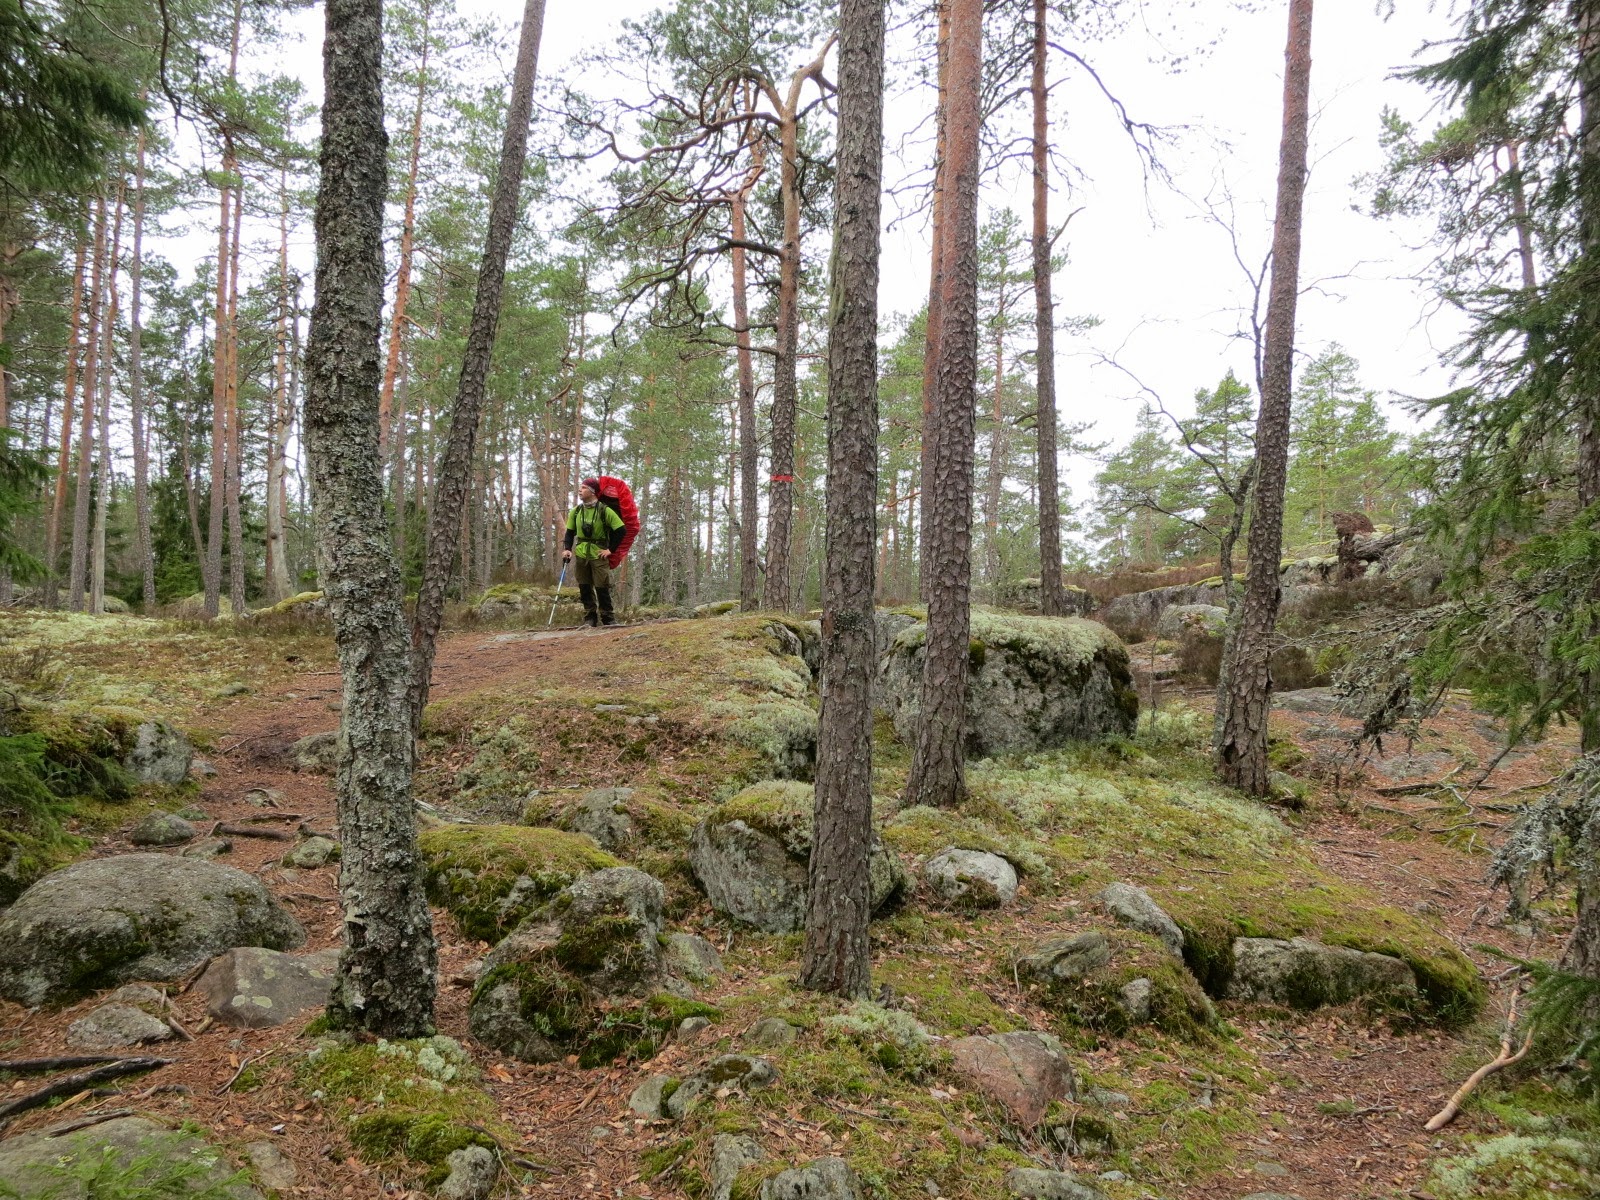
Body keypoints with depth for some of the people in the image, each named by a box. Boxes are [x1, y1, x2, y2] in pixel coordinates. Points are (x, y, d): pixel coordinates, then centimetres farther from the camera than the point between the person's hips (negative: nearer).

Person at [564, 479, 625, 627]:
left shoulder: (605, 510, -10)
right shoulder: (576, 511, 5)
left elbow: (620, 530, -8)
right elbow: (570, 531, 14)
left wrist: (610, 549, -9)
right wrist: (568, 549, -1)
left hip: (599, 554, -5)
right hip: (581, 555, 5)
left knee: (602, 589, -4)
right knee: (585, 588, 7)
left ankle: (609, 620, 6)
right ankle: (589, 620, 15)